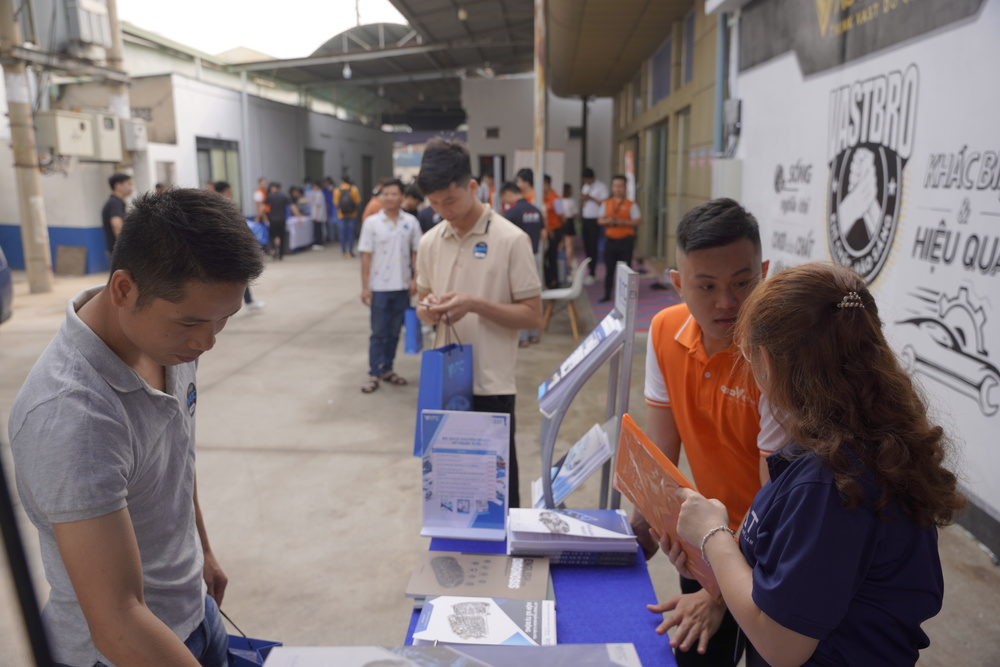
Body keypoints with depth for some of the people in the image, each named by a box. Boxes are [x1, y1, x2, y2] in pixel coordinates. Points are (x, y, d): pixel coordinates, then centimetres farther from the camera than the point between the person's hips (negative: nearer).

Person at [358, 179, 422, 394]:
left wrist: (415, 279, -2)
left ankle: (387, 369, 24)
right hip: (379, 287, -2)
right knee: (378, 332, 3)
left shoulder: (411, 222, 1)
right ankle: (374, 374, 10)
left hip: (402, 286, 2)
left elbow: (416, 253, 6)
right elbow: (366, 256, -3)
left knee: (394, 332, 11)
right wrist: (365, 286, -6)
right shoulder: (371, 222, -3)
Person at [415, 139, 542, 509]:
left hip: (490, 385, -4)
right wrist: (425, 310, -6)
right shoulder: (430, 242, 6)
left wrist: (474, 304, -21)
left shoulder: (511, 240, -10)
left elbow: (532, 315, -9)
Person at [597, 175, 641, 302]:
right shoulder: (606, 203, 11)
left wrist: (623, 222, -18)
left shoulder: (631, 204, 0)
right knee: (609, 269, 6)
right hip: (610, 240, 3)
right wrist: (608, 221, -12)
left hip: (626, 240, -3)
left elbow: (637, 221, -5)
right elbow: (600, 220, 10)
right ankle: (607, 295, 15)